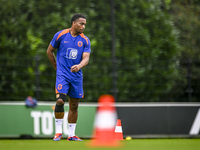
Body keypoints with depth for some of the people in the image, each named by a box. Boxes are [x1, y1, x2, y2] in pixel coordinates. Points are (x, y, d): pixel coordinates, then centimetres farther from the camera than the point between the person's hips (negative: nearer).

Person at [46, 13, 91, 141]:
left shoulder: (85, 40, 3)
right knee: (60, 101, -19)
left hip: (77, 76, 3)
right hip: (62, 74, -3)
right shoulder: (61, 35, -3)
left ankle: (71, 134, 15)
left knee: (74, 106, 6)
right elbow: (49, 51, 9)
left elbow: (86, 58, -6)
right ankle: (58, 131, -8)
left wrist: (79, 66, -28)